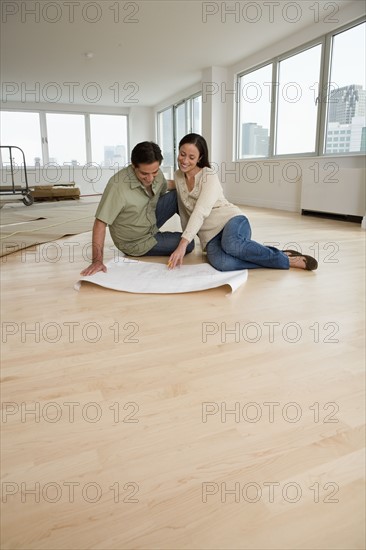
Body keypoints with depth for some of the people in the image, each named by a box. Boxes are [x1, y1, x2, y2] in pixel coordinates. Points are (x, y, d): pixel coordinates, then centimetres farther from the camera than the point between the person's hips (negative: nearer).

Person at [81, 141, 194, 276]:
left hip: (151, 223, 6)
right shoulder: (117, 185, -33)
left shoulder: (156, 174, -14)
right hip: (136, 243, -6)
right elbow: (100, 223, -30)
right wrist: (97, 261, -33)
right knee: (188, 244, -9)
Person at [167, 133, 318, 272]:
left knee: (231, 244, -44)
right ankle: (285, 262, -23)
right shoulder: (178, 176, 11)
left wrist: (182, 245, -33)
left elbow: (200, 212, -23)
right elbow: (184, 210, 20)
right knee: (222, 263, -36)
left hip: (230, 220, -3)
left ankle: (285, 258, -21)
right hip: (210, 234, 3)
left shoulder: (209, 176, -8)